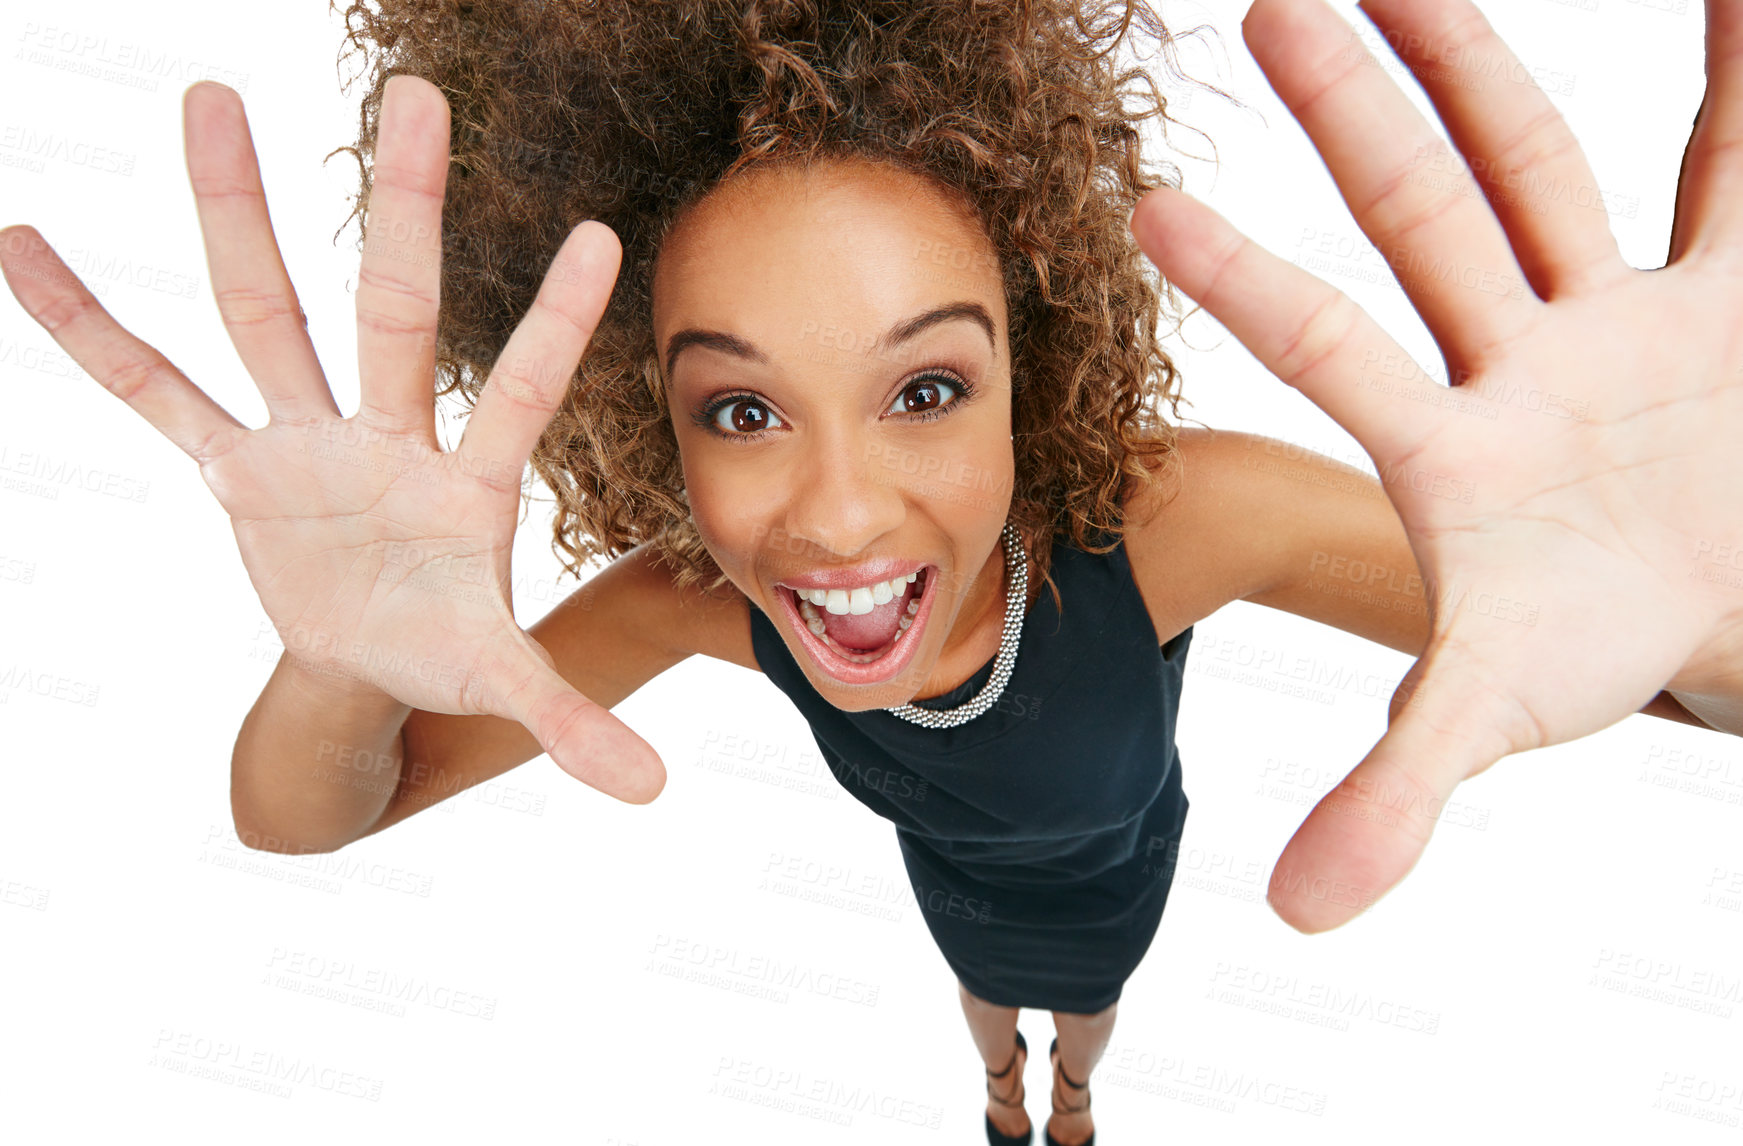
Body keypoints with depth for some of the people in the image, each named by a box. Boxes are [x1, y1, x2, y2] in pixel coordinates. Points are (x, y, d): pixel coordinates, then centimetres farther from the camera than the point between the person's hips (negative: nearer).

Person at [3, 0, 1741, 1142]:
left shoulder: (1159, 518, -45)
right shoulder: (699, 598, -36)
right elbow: (301, 823, -31)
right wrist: (335, 679, -56)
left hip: (1118, 878, 0)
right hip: (955, 885, 1)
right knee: (986, 1005, 37)